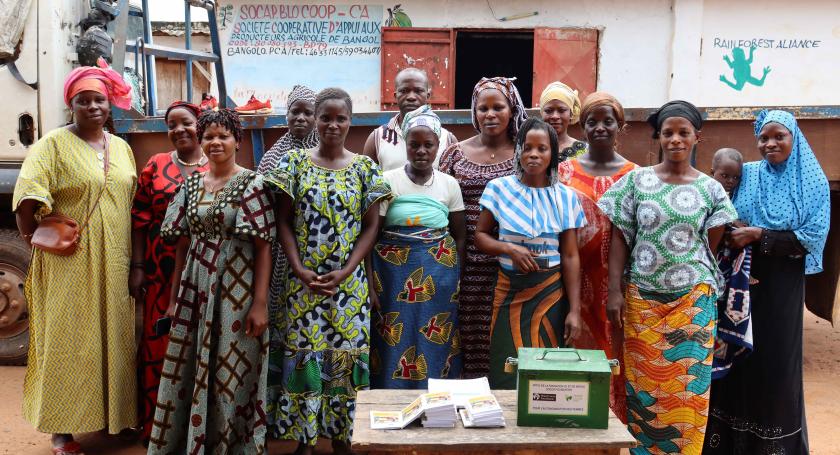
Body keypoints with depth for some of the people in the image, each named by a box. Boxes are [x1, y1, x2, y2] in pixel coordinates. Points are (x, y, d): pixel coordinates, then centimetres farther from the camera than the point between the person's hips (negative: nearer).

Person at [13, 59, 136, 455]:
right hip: (70, 266, -5)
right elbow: (28, 198, -17)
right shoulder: (53, 144, -6)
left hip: (114, 266, 5)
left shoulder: (122, 148, 12)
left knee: (115, 339, 13)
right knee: (69, 343, 2)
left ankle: (118, 414, 28)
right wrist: (34, 238, -10)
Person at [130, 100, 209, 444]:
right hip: (161, 270, 1)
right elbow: (140, 219, 4)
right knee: (158, 343, 4)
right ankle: (155, 423, 18)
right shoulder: (156, 165, 5)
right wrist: (137, 267, -2)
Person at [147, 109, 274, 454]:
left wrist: (260, 302, -14)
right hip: (195, 290, 5)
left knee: (232, 373, 3)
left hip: (237, 290, -4)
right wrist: (174, 297, 9)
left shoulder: (252, 184, -5)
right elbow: (182, 244, 11)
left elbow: (263, 246, -9)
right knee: (189, 371, 10)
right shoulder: (191, 184, 9)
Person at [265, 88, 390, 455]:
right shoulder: (295, 163, 2)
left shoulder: (364, 168, 2)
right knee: (302, 354, 2)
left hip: (348, 281, 0)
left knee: (345, 354, 5)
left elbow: (371, 226, 1)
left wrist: (344, 273, -10)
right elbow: (284, 221, 1)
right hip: (303, 279, 0)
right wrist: (300, 271, -10)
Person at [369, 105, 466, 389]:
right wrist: (371, 285, -9)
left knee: (435, 346, 5)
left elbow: (460, 235, 10)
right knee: (395, 343, 1)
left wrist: (454, 277, 3)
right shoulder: (388, 181, -3)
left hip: (439, 275, 2)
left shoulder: (450, 184, 4)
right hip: (394, 272, -2)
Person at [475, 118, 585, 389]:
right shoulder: (499, 188, 0)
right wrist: (509, 249, -16)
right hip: (509, 291, 0)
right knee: (507, 375, 2)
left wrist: (574, 310, -5)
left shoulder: (565, 197, 1)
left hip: (551, 292, 0)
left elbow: (570, 257, -1)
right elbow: (480, 236, 4)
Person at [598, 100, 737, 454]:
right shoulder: (636, 180, 1)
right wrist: (614, 291, -6)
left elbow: (709, 246, 8)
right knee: (642, 384, 5)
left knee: (688, 384, 3)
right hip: (642, 299, 0)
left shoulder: (710, 189, 3)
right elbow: (620, 237, 0)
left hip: (692, 301, 0)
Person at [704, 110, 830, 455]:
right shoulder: (745, 174, 3)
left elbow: (812, 238, -9)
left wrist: (759, 235, -18)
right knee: (737, 356, 6)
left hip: (782, 286, -1)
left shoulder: (813, 183, 0)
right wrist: (735, 233, -17)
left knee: (777, 358, 5)